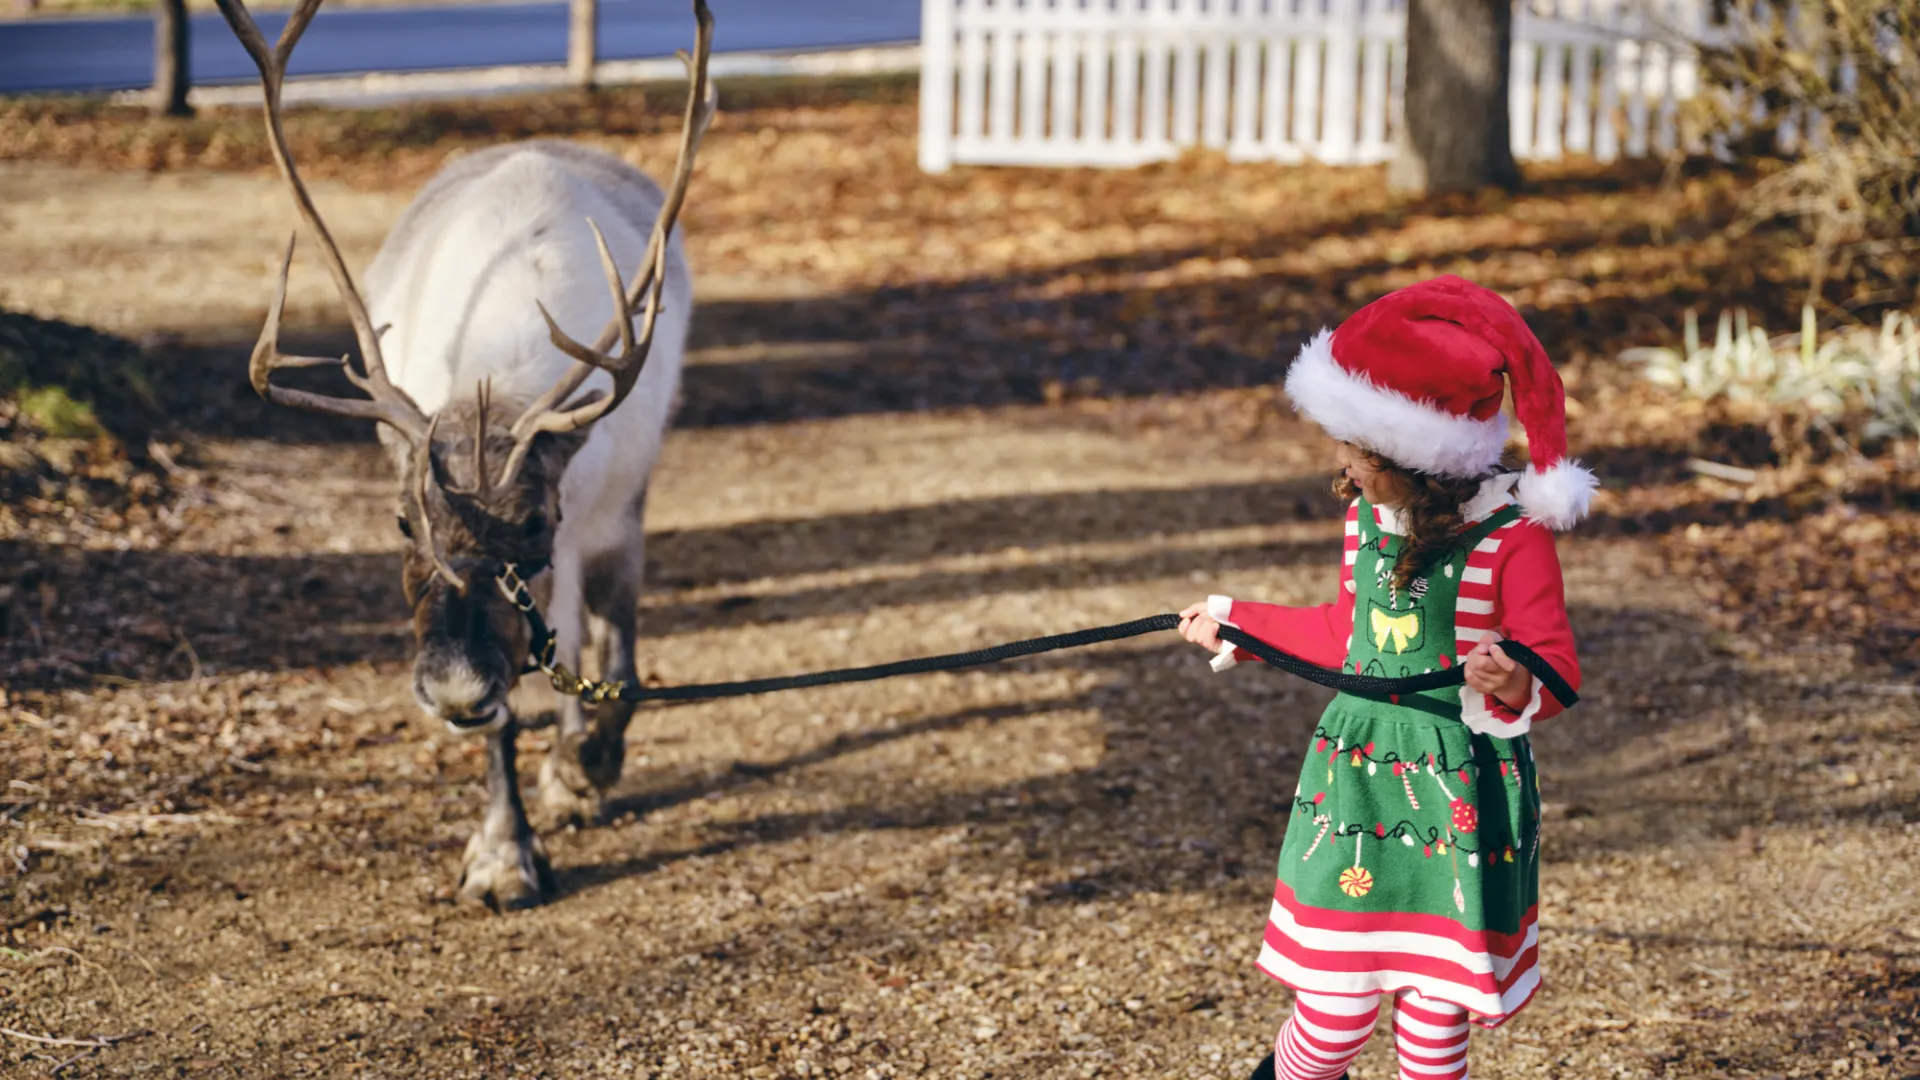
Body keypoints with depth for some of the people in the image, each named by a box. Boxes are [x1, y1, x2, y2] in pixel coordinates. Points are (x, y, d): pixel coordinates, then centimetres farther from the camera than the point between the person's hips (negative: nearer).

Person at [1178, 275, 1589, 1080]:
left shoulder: (1512, 537, -15)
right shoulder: (1367, 515, 4)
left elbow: (1557, 668, -14)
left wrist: (1516, 687, -38)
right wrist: (1233, 623, 30)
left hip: (1462, 794, -4)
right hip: (1356, 773, 4)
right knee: (1335, 1014, 3)